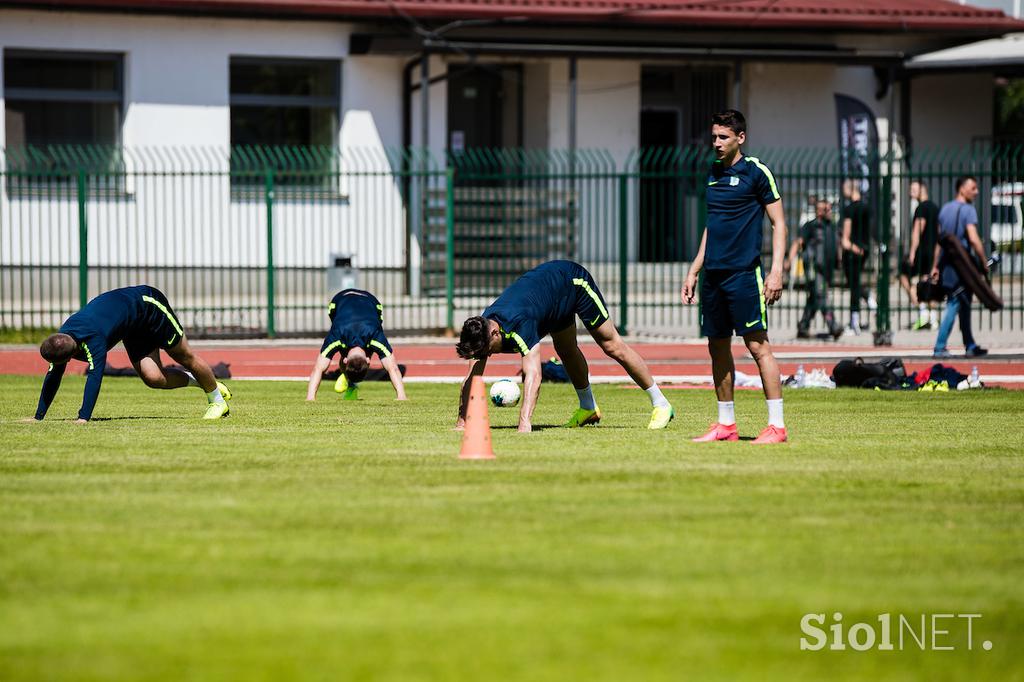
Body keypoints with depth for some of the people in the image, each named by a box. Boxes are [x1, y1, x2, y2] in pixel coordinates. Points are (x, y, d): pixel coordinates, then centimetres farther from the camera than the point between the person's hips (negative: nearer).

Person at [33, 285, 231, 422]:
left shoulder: (93, 340, -41)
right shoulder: (60, 339, -18)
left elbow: (95, 375, -48)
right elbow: (52, 377, -11)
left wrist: (83, 418, -52)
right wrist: (38, 418, -14)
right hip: (135, 330, 7)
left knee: (185, 358, 8)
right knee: (153, 378, -4)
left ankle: (217, 401, 28)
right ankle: (195, 380, 22)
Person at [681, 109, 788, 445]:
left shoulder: (756, 171, -5)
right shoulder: (713, 172, 15)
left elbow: (778, 223, -5)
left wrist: (776, 271, -14)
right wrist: (694, 271, 21)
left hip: (744, 274, -7)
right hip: (713, 275, 7)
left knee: (757, 344, -10)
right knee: (718, 347, 8)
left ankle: (777, 425, -9)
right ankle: (726, 425, 16)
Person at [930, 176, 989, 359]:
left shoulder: (945, 208, 14)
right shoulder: (967, 210, -11)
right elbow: (974, 239, -19)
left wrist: (935, 266, 16)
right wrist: (984, 264, -13)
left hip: (946, 264, 8)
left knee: (963, 305, 14)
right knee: (954, 306, -5)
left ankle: (970, 347, 18)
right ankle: (939, 348, -8)